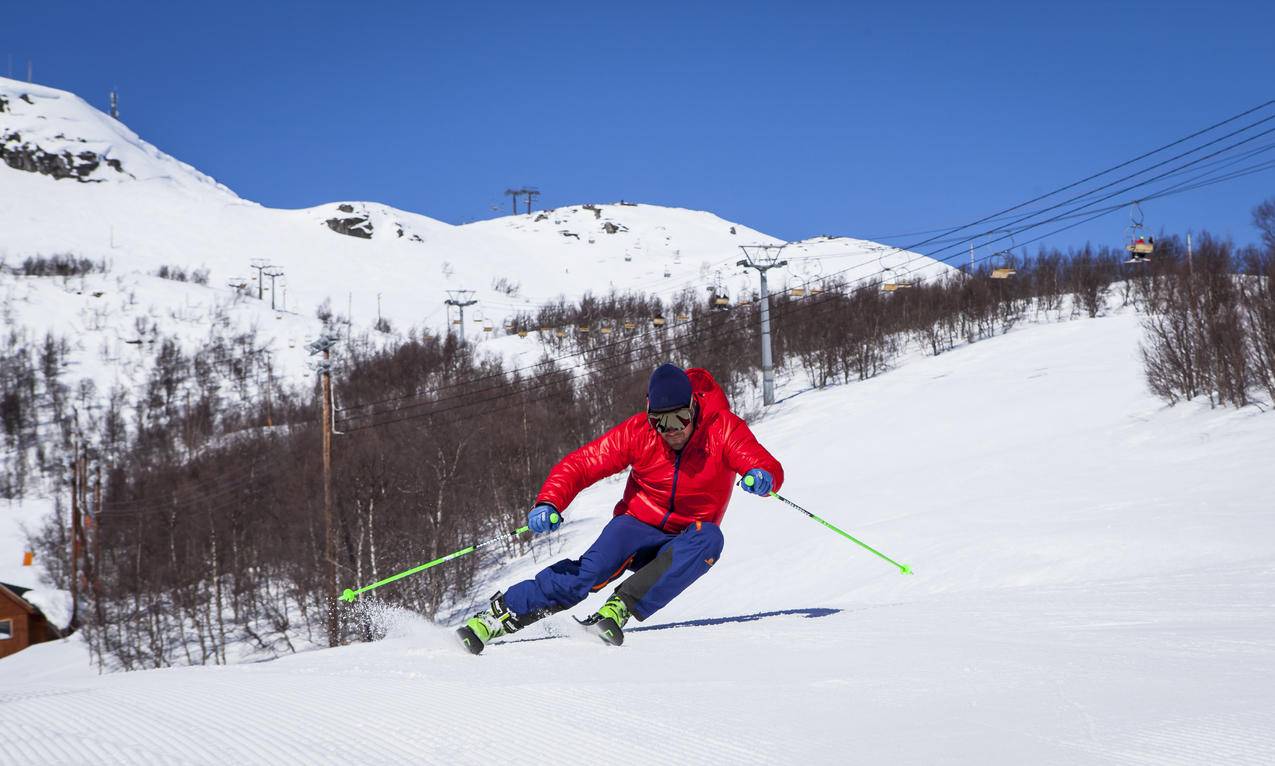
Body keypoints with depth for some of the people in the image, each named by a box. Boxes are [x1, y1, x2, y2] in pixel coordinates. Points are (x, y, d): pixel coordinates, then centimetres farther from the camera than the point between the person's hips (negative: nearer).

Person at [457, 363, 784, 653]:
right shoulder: (637, 432, -13)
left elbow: (770, 468, -26)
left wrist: (762, 476, -52)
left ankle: (621, 607, -36)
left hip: (682, 543, 1)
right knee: (593, 568, -32)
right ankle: (501, 614, -27)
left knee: (708, 538, -36)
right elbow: (579, 464, -13)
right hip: (638, 525, -1)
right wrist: (549, 502, -31)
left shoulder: (722, 428, -15)